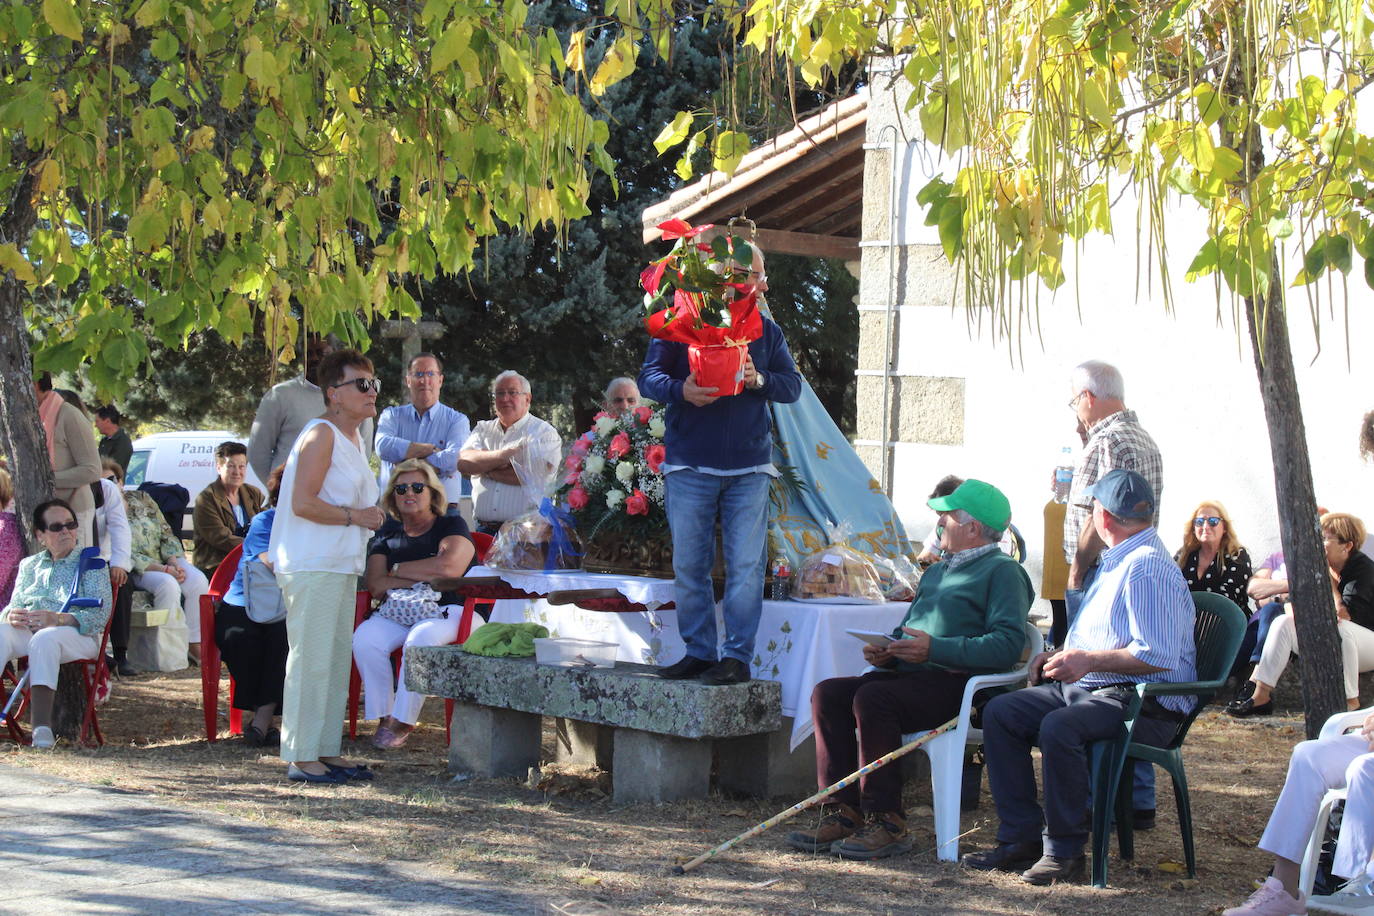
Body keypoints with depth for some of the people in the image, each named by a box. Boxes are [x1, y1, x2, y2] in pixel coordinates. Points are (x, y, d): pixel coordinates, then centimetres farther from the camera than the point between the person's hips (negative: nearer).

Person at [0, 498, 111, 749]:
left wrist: (58, 620, -22)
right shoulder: (29, 566, 24)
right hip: (27, 632, 3)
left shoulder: (90, 564, 9)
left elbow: (100, 614, -5)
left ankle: (41, 724, -47)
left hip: (77, 636, -3)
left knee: (44, 639, -38)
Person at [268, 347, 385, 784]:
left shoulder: (353, 437, 17)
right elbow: (302, 503, -21)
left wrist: (369, 516, 14)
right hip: (311, 565, -10)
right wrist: (354, 516, -16)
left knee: (337, 659, 12)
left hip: (341, 564, 10)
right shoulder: (321, 435, -13)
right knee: (311, 660, -9)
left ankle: (327, 750, 19)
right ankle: (300, 757, -5)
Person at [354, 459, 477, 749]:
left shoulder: (451, 525, 6)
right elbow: (376, 586, 1)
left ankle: (402, 721, -27)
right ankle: (383, 715, -19)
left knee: (421, 639, -37)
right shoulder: (386, 534, 16)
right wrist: (425, 579, -9)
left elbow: (449, 567, -15)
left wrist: (398, 569, -3)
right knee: (365, 638, -28)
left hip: (448, 610, -4)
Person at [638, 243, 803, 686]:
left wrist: (760, 380, -10)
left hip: (748, 466, 1)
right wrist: (680, 390, -22)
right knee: (689, 565, 3)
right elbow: (648, 376, -1)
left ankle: (738, 655, 0)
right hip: (689, 465, -1)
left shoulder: (766, 330, 13)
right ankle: (698, 651, 12)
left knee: (746, 565, -4)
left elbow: (794, 384, 11)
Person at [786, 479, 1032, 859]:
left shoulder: (1002, 571, -1)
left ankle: (886, 822, -27)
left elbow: (1008, 644, -16)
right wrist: (885, 652, 8)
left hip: (957, 683, -9)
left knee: (872, 697, -31)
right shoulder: (936, 572, 28)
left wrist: (935, 649, -23)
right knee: (827, 693, -12)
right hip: (907, 673, 9)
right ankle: (845, 812, -15)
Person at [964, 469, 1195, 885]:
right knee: (1000, 712, -1)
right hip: (1089, 688, 11)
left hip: (1144, 703, -11)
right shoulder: (1114, 561, 20)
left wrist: (1089, 660, -22)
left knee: (1059, 727, -36)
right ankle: (1020, 837, -2)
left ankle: (1065, 851, -20)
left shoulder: (1147, 568, -15)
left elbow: (1159, 656, -24)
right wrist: (1060, 656, 19)